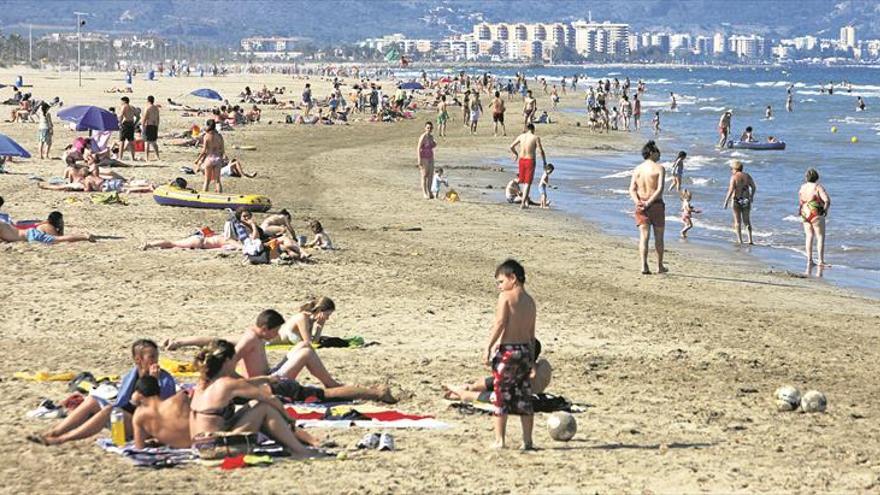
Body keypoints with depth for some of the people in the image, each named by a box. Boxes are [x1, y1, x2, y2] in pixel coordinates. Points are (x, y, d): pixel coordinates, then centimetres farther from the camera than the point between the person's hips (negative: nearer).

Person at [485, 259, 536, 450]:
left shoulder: (506, 296, -8)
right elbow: (531, 332, 14)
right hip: (525, 349, 6)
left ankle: (499, 440, -1)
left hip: (506, 349, -6)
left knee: (501, 396, -1)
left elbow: (500, 323, -16)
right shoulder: (530, 301, 13)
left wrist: (488, 347, -15)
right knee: (524, 397, 11)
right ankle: (527, 440, 12)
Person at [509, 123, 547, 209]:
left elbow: (511, 147, 7)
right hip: (530, 161, -4)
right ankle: (523, 203, -4)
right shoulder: (535, 138, -9)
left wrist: (516, 154, 27)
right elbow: (541, 151, -13)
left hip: (521, 160, 4)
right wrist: (544, 161, 1)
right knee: (528, 183, 1)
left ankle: (526, 199, 33)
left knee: (524, 181, 21)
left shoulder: (521, 136, 2)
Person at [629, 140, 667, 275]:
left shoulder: (637, 169, 7)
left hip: (641, 205, 3)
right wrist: (649, 202, -18)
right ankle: (660, 266, 20)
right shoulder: (659, 168, -8)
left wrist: (638, 202, -13)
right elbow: (660, 189, -18)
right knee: (659, 237, 11)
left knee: (644, 236, 1)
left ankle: (644, 266, -11)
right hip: (656, 205, -3)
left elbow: (632, 189, -3)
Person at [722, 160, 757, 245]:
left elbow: (731, 190, -19)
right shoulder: (747, 176, 3)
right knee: (747, 221, 13)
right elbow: (754, 187, 8)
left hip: (736, 200, -4)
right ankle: (750, 239, 5)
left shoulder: (734, 177, -11)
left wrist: (726, 201, -17)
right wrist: (751, 196, 24)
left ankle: (740, 240, 4)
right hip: (746, 201, 4)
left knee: (737, 221, 6)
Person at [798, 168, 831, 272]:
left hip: (805, 215, 6)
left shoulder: (802, 188, 7)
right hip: (816, 215, -6)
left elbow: (800, 202, 19)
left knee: (809, 236, 10)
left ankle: (809, 260, 7)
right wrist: (825, 210, -3)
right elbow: (827, 200, -19)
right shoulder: (818, 187, -11)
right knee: (820, 237, 1)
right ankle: (821, 261, -3)